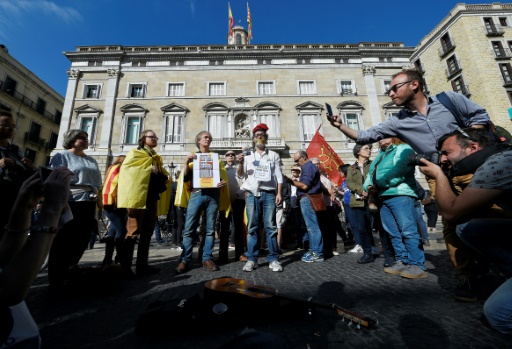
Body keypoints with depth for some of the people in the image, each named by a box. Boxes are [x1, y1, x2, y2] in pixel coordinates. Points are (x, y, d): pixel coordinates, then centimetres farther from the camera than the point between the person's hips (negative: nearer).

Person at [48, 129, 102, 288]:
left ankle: (67, 273, 27)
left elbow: (98, 183, 20)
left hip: (88, 205, 6)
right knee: (64, 240, 1)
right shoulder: (61, 156, 1)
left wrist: (99, 200, 14)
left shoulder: (91, 160, 20)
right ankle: (57, 278, 14)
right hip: (70, 204, -6)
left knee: (82, 240, 10)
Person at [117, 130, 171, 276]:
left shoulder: (156, 158, 23)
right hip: (138, 196, -7)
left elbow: (162, 174, 26)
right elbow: (126, 169, -11)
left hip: (152, 197, 7)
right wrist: (148, 168, -14)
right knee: (133, 232, -6)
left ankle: (142, 265, 15)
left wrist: (165, 177, 3)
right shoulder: (135, 153, 3)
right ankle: (125, 266, 4)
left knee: (147, 233, 7)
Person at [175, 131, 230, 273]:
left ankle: (207, 259, 9)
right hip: (196, 194, -1)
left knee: (210, 229, 2)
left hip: (213, 195, 1)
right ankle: (185, 260, 2)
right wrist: (186, 161, -5)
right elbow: (185, 178, 7)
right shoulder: (192, 157, 16)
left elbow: (223, 176, 16)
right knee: (189, 228, -6)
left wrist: (223, 183, -6)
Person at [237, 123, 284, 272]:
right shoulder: (248, 155, 15)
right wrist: (241, 163, -10)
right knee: (252, 227, 1)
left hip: (269, 193, 0)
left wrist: (279, 193, -2)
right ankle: (252, 259, 8)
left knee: (271, 226, -1)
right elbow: (241, 175, 10)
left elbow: (279, 176, 9)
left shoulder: (273, 155, 14)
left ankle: (273, 259, 7)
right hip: (252, 194, 1)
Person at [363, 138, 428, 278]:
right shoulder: (380, 155, 26)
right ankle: (402, 262, 16)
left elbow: (398, 171, -18)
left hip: (400, 195, -8)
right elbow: (371, 174, 19)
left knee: (408, 231, -9)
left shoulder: (403, 149, 0)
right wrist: (368, 186, 0)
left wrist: (379, 185, -14)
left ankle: (418, 266, -2)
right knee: (394, 233, 9)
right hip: (384, 197, 8)